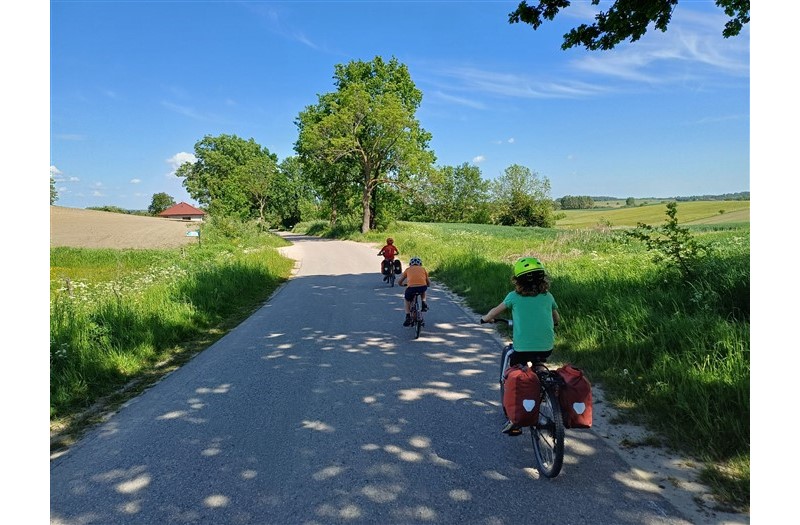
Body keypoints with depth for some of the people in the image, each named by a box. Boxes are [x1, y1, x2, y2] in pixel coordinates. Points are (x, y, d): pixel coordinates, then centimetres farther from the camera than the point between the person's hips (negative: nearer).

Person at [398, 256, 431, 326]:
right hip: (423, 287, 1)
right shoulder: (423, 268, 26)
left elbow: (399, 282, 24)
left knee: (407, 300, 29)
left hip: (411, 288, -1)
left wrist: (403, 285, 46)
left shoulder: (408, 269, 24)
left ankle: (408, 317, 17)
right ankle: (424, 303, 20)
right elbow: (428, 283, 25)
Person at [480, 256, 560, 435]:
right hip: (547, 350, 4)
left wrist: (485, 318, 31)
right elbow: (557, 320, 21)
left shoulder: (514, 296, -1)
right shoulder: (548, 296, 6)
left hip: (522, 350, -3)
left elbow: (495, 312, 11)